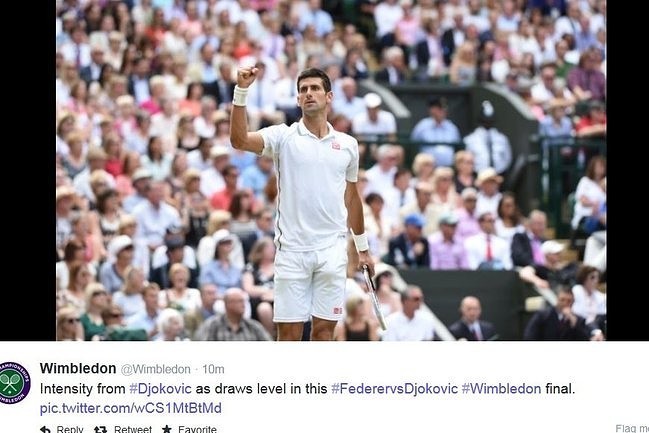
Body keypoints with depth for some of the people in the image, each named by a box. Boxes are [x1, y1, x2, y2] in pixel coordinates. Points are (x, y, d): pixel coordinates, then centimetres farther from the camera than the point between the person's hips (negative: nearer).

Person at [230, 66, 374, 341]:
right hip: (292, 249, -2)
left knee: (324, 330, 3)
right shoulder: (283, 137, 1)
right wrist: (241, 92, -27)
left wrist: (363, 248, 23)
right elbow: (239, 140, -17)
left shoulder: (348, 145, 11)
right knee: (289, 333, -2)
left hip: (332, 251, 2)